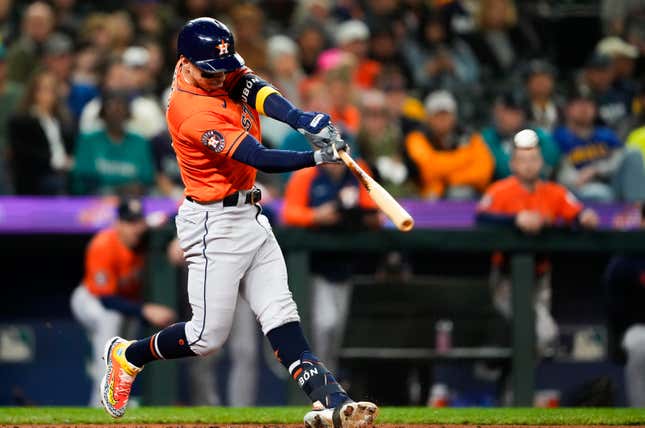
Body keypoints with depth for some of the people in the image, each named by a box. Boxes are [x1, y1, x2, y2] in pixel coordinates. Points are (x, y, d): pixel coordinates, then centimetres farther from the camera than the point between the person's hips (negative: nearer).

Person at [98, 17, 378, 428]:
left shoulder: (221, 74, 0)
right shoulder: (192, 112, -25)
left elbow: (256, 90, -18)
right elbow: (259, 159, -30)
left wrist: (302, 118, -35)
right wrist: (317, 157, -38)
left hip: (250, 217, 9)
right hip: (216, 225, -9)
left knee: (281, 315, 0)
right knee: (208, 336, -2)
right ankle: (128, 356, 20)